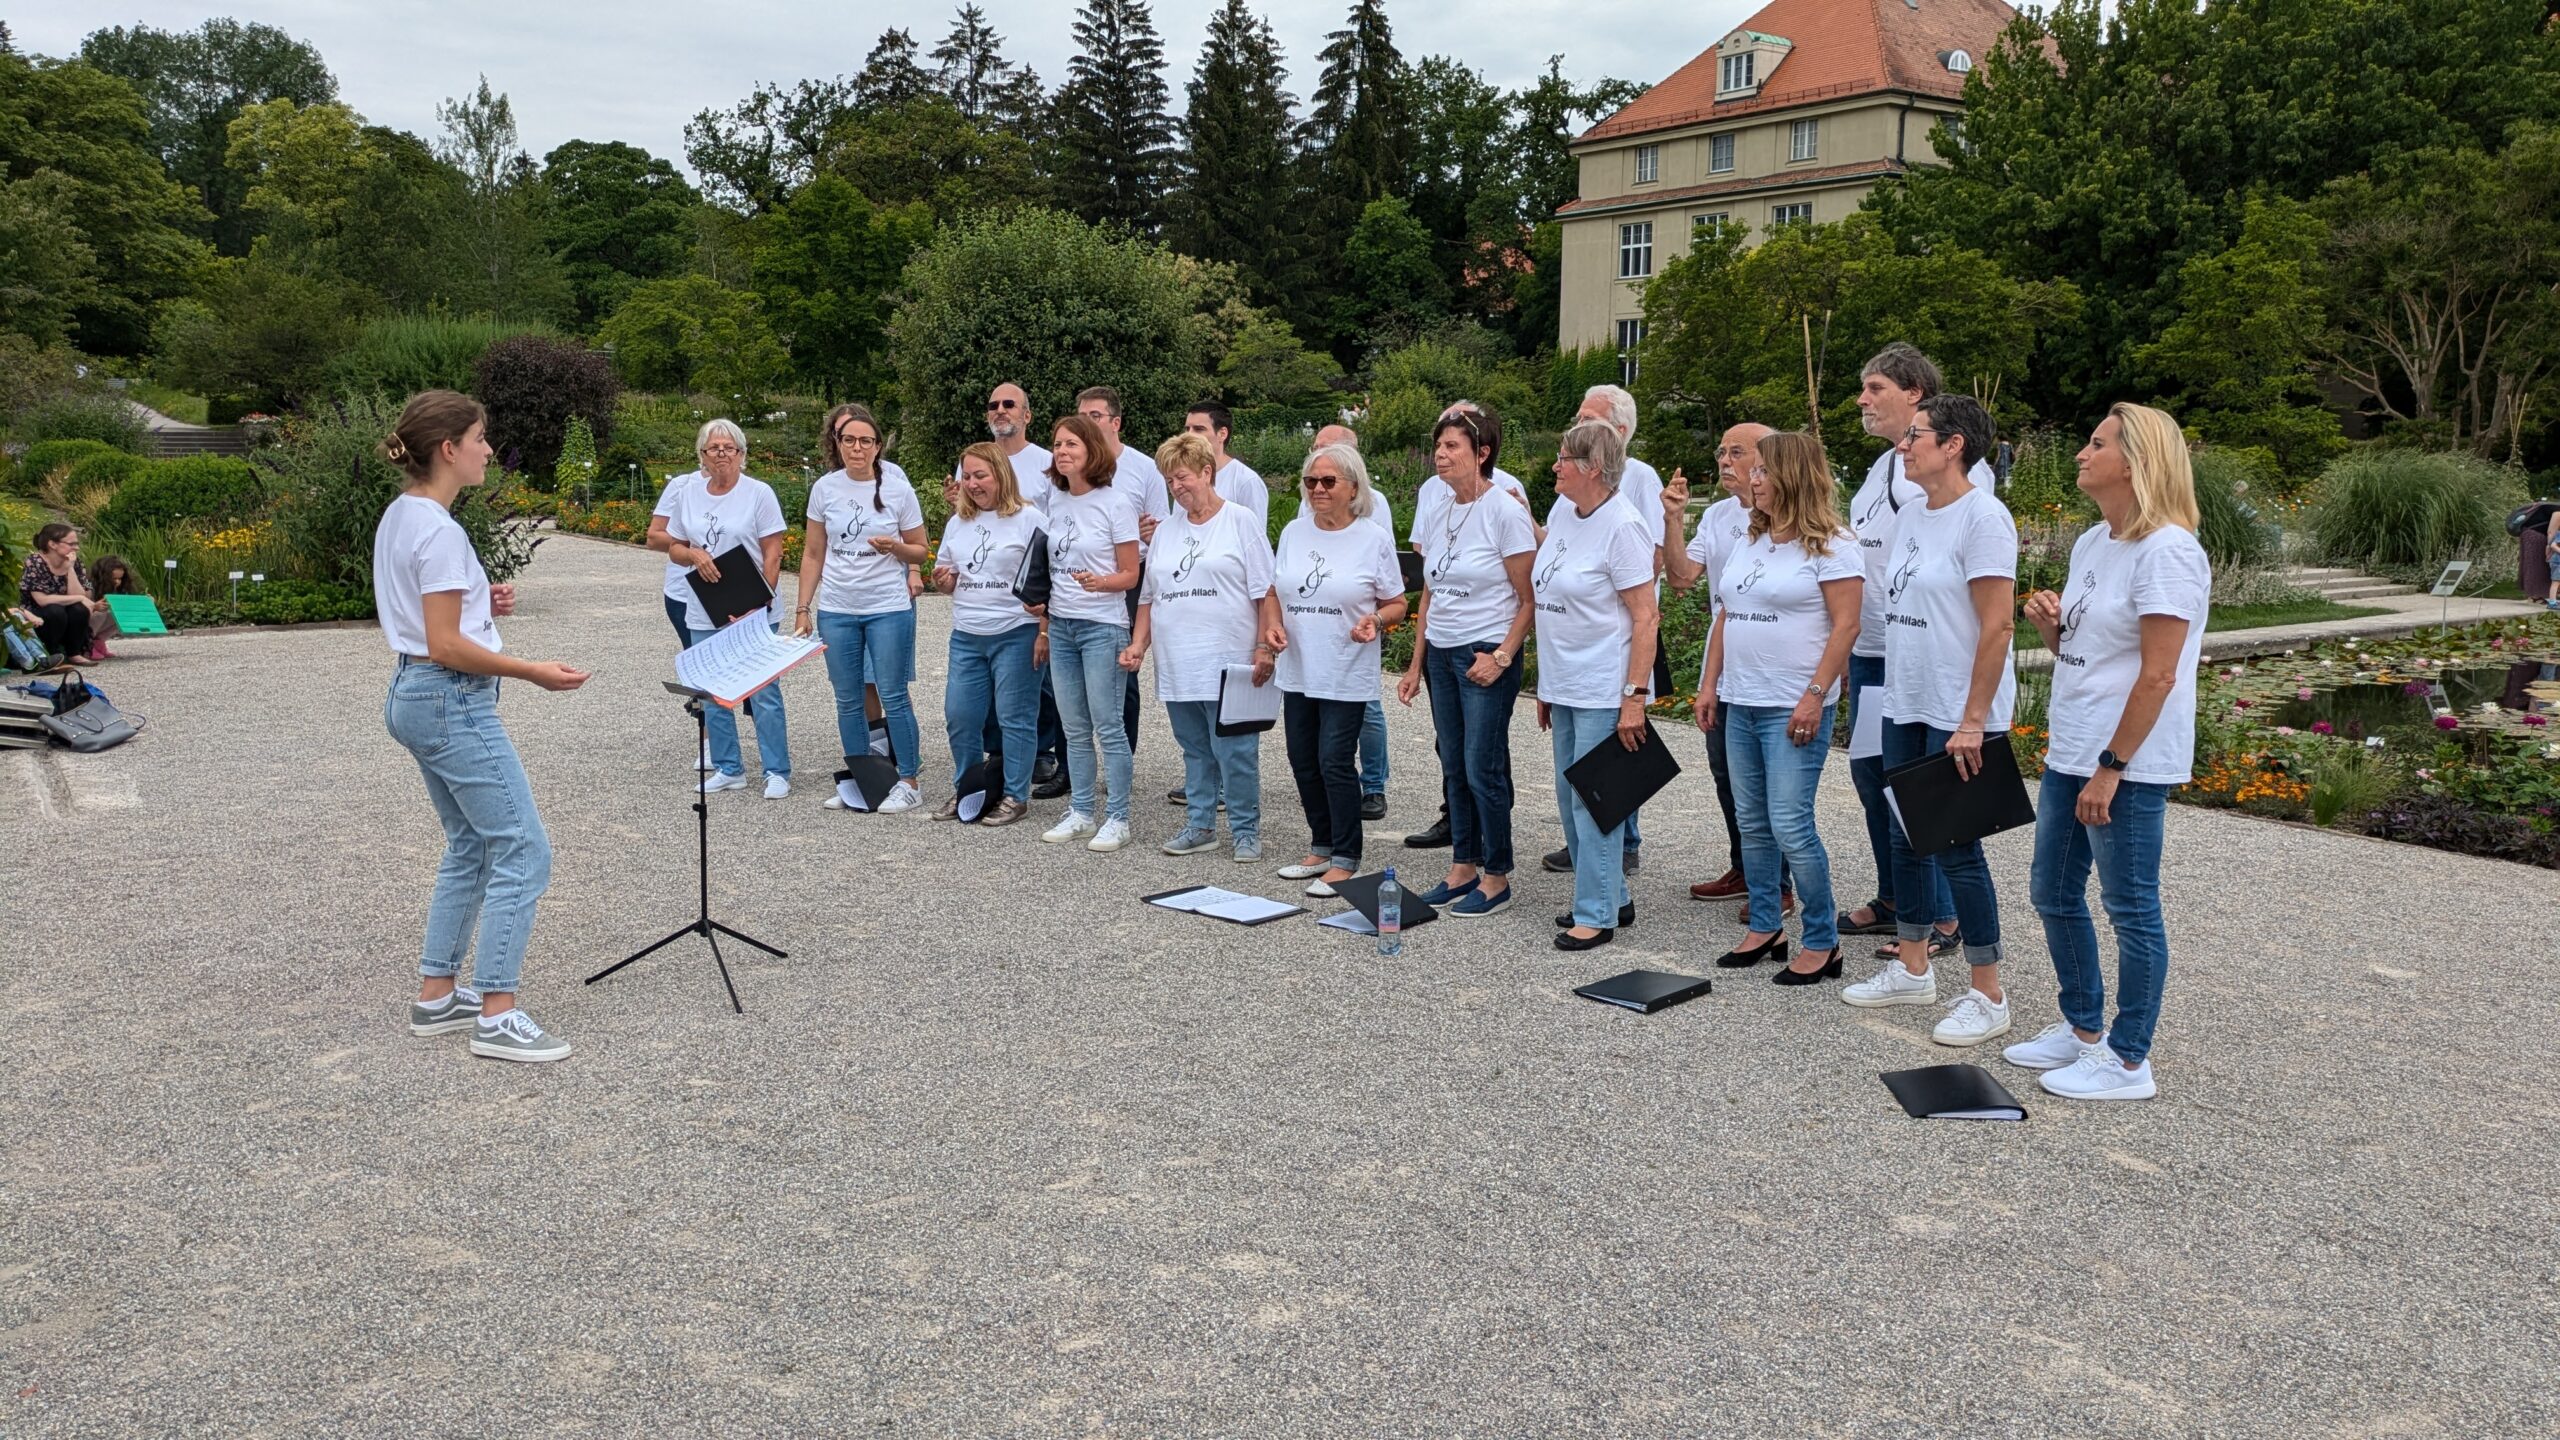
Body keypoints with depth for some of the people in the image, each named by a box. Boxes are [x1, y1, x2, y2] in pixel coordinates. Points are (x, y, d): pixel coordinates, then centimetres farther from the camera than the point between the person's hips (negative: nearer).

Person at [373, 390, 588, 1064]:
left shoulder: (399, 516, 11)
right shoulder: (439, 531, -19)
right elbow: (446, 647, -21)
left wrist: (481, 603, 8)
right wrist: (534, 672, -18)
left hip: (413, 698, 11)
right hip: (453, 704, -11)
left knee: (472, 847, 19)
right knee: (523, 852, -6)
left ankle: (435, 996, 25)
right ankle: (497, 1017, -3)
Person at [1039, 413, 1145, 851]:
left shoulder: (1115, 503, -8)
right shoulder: (1054, 500, 8)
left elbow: (1130, 575, -6)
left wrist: (1100, 582, -25)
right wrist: (1043, 607, 7)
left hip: (1102, 626, -6)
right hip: (1061, 625, 6)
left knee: (1108, 727, -4)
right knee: (1075, 728, 11)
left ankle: (1117, 818, 4)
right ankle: (1080, 813, 19)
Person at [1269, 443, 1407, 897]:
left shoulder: (1374, 539, -5)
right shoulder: (1293, 533, 8)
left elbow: (1397, 603, 0)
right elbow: (1278, 592, 16)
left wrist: (1375, 621, -20)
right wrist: (1272, 626, -3)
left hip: (1347, 676, -5)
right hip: (1297, 671, 6)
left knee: (1335, 762, -7)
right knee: (1303, 761, 11)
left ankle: (1346, 860, 5)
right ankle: (1321, 848, 27)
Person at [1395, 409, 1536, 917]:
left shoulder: (1506, 513, -11)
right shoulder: (1439, 516, 10)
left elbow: (1529, 600, -11)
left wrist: (1502, 657, -19)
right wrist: (1416, 664, 14)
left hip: (1487, 656, -7)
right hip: (1441, 652, 7)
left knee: (1482, 768, -4)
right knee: (1453, 766, 11)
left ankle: (1496, 877, 8)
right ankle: (1462, 869, 21)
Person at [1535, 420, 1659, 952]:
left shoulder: (1622, 526, -16)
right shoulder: (1561, 512, 9)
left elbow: (1645, 617, -17)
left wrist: (1635, 697, -21)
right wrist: (1545, 684, 17)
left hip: (1604, 692, -9)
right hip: (1564, 686, 9)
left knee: (1593, 800, -3)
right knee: (1570, 798, 14)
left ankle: (1596, 914, 6)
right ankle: (1612, 898, 27)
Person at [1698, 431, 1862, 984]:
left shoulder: (1831, 546, -8)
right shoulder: (1748, 542, 14)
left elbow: (1845, 626, -13)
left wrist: (1815, 696, -19)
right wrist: (1709, 684, 13)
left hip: (1793, 708, -8)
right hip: (1740, 704, 8)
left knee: (1790, 827, -8)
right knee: (1753, 824, 11)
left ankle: (1822, 942, 5)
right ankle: (1766, 928, 23)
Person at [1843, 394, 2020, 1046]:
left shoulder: (1982, 517, -14)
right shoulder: (1911, 517, 11)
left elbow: (1997, 627, -18)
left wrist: (1972, 722, -20)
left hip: (1958, 715, -8)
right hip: (1904, 706, 8)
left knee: (1955, 848, -3)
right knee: (1907, 838, 15)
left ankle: (1988, 995, 10)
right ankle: (1912, 968, 29)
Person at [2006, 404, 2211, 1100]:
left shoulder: (2166, 552, -16)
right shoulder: (2092, 542, 12)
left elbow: (2157, 677, -20)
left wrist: (2111, 768, -19)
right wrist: (2049, 624, -1)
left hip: (2129, 764, -9)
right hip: (2068, 753, 10)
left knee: (2130, 909, 2)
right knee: (2053, 893, 17)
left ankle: (2129, 1062, 14)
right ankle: (2083, 1029, 32)